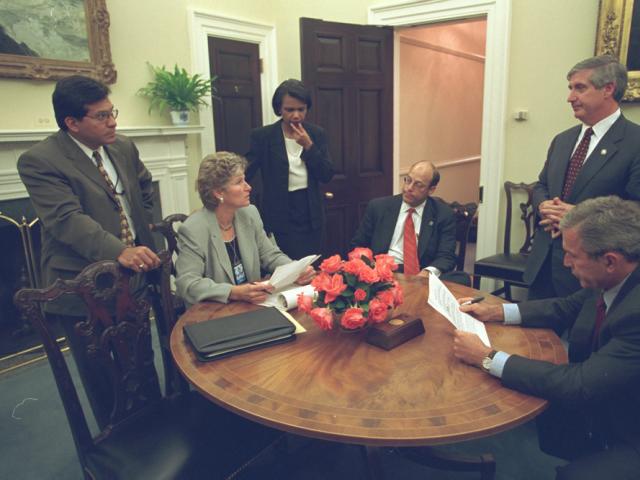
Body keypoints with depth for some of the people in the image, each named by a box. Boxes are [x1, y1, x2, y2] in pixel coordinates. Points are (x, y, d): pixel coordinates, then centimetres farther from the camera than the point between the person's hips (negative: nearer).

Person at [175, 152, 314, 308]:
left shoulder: (250, 214, 3)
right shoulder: (193, 229, -15)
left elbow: (271, 255, 9)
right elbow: (187, 283, -19)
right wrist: (234, 293, -30)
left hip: (251, 306, 5)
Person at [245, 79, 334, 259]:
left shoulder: (317, 134, 4)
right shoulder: (262, 136, -4)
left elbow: (327, 175, -1)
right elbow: (245, 172, -5)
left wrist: (308, 146, -12)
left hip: (311, 214, 3)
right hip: (280, 215, -3)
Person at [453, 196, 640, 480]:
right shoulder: (609, 281, -10)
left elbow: (579, 385, -34)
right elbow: (566, 309, 8)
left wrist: (487, 357, -28)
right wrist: (496, 312, -2)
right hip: (596, 408, 7)